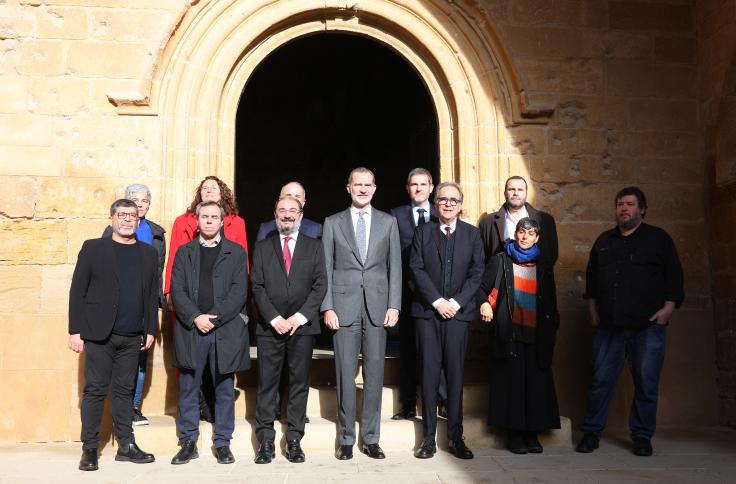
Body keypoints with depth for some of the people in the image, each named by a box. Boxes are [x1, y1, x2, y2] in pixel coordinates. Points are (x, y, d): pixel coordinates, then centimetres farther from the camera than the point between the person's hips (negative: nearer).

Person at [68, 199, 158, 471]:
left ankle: (126, 446, 16)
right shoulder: (93, 248, 1)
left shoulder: (148, 254, 11)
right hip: (98, 335, -3)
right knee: (95, 390, 2)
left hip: (132, 337, 3)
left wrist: (150, 330, 7)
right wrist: (75, 331, -7)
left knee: (124, 390, 10)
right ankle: (89, 449, 11)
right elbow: (77, 291, -2)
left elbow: (153, 294, 11)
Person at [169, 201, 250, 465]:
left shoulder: (236, 252, 7)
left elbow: (239, 291, -2)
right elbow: (177, 291, 3)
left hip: (225, 330, -1)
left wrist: (214, 317, -11)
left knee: (224, 389, 5)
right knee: (188, 388, 5)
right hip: (191, 329, 1)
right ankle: (188, 442, 16)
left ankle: (222, 443, 15)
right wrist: (196, 317, -11)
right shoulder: (184, 252, 12)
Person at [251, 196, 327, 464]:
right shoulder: (262, 247, 11)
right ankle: (266, 442, 8)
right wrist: (275, 318, -9)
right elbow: (257, 286, 3)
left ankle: (294, 441, 11)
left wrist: (300, 317, -9)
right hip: (270, 327, 0)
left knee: (299, 384, 3)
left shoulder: (314, 246, 9)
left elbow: (320, 285, 1)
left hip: (302, 325, 0)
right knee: (267, 385, 2)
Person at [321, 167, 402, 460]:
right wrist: (327, 307, -4)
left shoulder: (388, 222, 10)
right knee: (345, 373, 2)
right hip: (344, 306, -1)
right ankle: (346, 439, 13)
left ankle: (371, 438, 15)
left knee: (374, 372, 4)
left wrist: (394, 305, -1)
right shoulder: (333, 223, 8)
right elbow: (326, 268, 4)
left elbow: (395, 266, 7)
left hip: (377, 306, 1)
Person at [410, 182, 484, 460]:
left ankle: (456, 437, 10)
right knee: (429, 372, 1)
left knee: (455, 373, 2)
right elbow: (416, 269, -1)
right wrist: (437, 301, -10)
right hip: (427, 311, 0)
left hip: (458, 311, 0)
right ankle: (429, 437, 8)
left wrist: (457, 302, -8)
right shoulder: (423, 232, 8)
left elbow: (477, 273, 3)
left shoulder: (472, 234, 10)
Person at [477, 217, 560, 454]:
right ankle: (514, 434, 4)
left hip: (536, 335, 3)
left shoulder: (544, 267, 14)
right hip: (509, 333, -2)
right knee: (512, 383, -4)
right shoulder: (500, 261, 7)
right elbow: (481, 287, 5)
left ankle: (532, 433, 9)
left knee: (536, 384, 0)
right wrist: (484, 303, -14)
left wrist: (551, 328, 10)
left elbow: (551, 303, 18)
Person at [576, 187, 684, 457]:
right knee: (601, 380, 2)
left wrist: (668, 309, -7)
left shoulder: (658, 239, 6)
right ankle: (591, 432, 12)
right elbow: (591, 278, 19)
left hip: (648, 325, -2)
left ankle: (642, 436, 16)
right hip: (609, 326, 2)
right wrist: (593, 310, 11)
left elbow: (674, 276, 3)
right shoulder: (604, 241, 16)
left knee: (646, 383, 3)